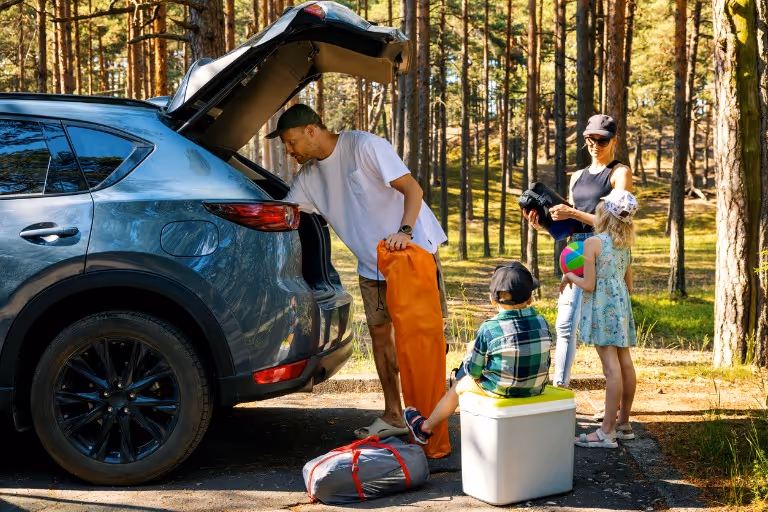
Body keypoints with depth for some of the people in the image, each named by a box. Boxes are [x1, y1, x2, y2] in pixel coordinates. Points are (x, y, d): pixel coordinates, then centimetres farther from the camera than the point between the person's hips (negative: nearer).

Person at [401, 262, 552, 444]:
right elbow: (545, 361, 6)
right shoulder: (542, 323, -7)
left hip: (500, 390, -5)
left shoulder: (488, 330, -18)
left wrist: (471, 355, 11)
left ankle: (425, 428, 45)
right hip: (536, 388, 5)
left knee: (458, 385, 23)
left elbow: (474, 371, -9)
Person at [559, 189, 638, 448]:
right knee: (625, 364, 11)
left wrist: (569, 277, 5)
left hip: (602, 309, -8)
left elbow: (589, 285, -13)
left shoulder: (593, 243, -11)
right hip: (621, 306, 8)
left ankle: (607, 432, -8)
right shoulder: (624, 245, 11)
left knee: (612, 367, -11)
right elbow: (629, 286, 16)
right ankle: (623, 423, 22)